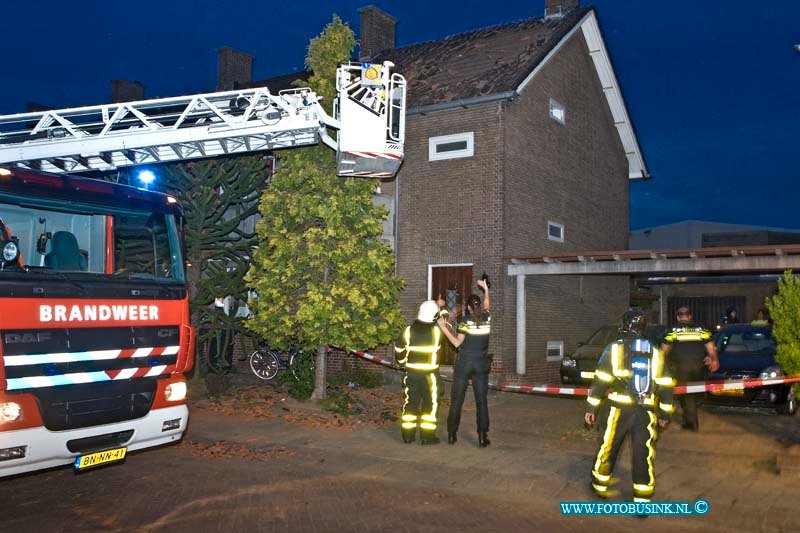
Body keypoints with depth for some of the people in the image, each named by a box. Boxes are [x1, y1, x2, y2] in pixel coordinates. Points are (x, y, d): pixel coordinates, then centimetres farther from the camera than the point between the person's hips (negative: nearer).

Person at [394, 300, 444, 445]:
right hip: (430, 374, -3)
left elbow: (399, 350, 3)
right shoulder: (437, 331, -11)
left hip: (412, 373, 3)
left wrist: (403, 363, 22)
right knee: (430, 404, 6)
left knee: (410, 403, 11)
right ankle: (427, 436, 6)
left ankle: (408, 435, 15)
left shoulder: (408, 330, -5)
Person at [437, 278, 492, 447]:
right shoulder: (487, 319, 2)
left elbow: (457, 343, -13)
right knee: (481, 401, 4)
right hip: (481, 364, 3)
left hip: (464, 363, -2)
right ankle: (483, 437, 0)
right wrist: (486, 289, 32)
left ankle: (452, 434, 12)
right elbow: (486, 306, 25)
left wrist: (444, 327, -9)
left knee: (456, 400, 7)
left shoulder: (466, 321, -10)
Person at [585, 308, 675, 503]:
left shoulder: (614, 349, -3)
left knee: (608, 449, 14)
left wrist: (592, 408, 0)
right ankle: (642, 498, 9)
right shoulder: (656, 353, 7)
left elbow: (601, 381, -6)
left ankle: (600, 485, 29)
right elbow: (666, 386, 7)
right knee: (643, 455, 6)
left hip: (620, 410, -2)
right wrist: (665, 414, 14)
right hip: (646, 412, 2)